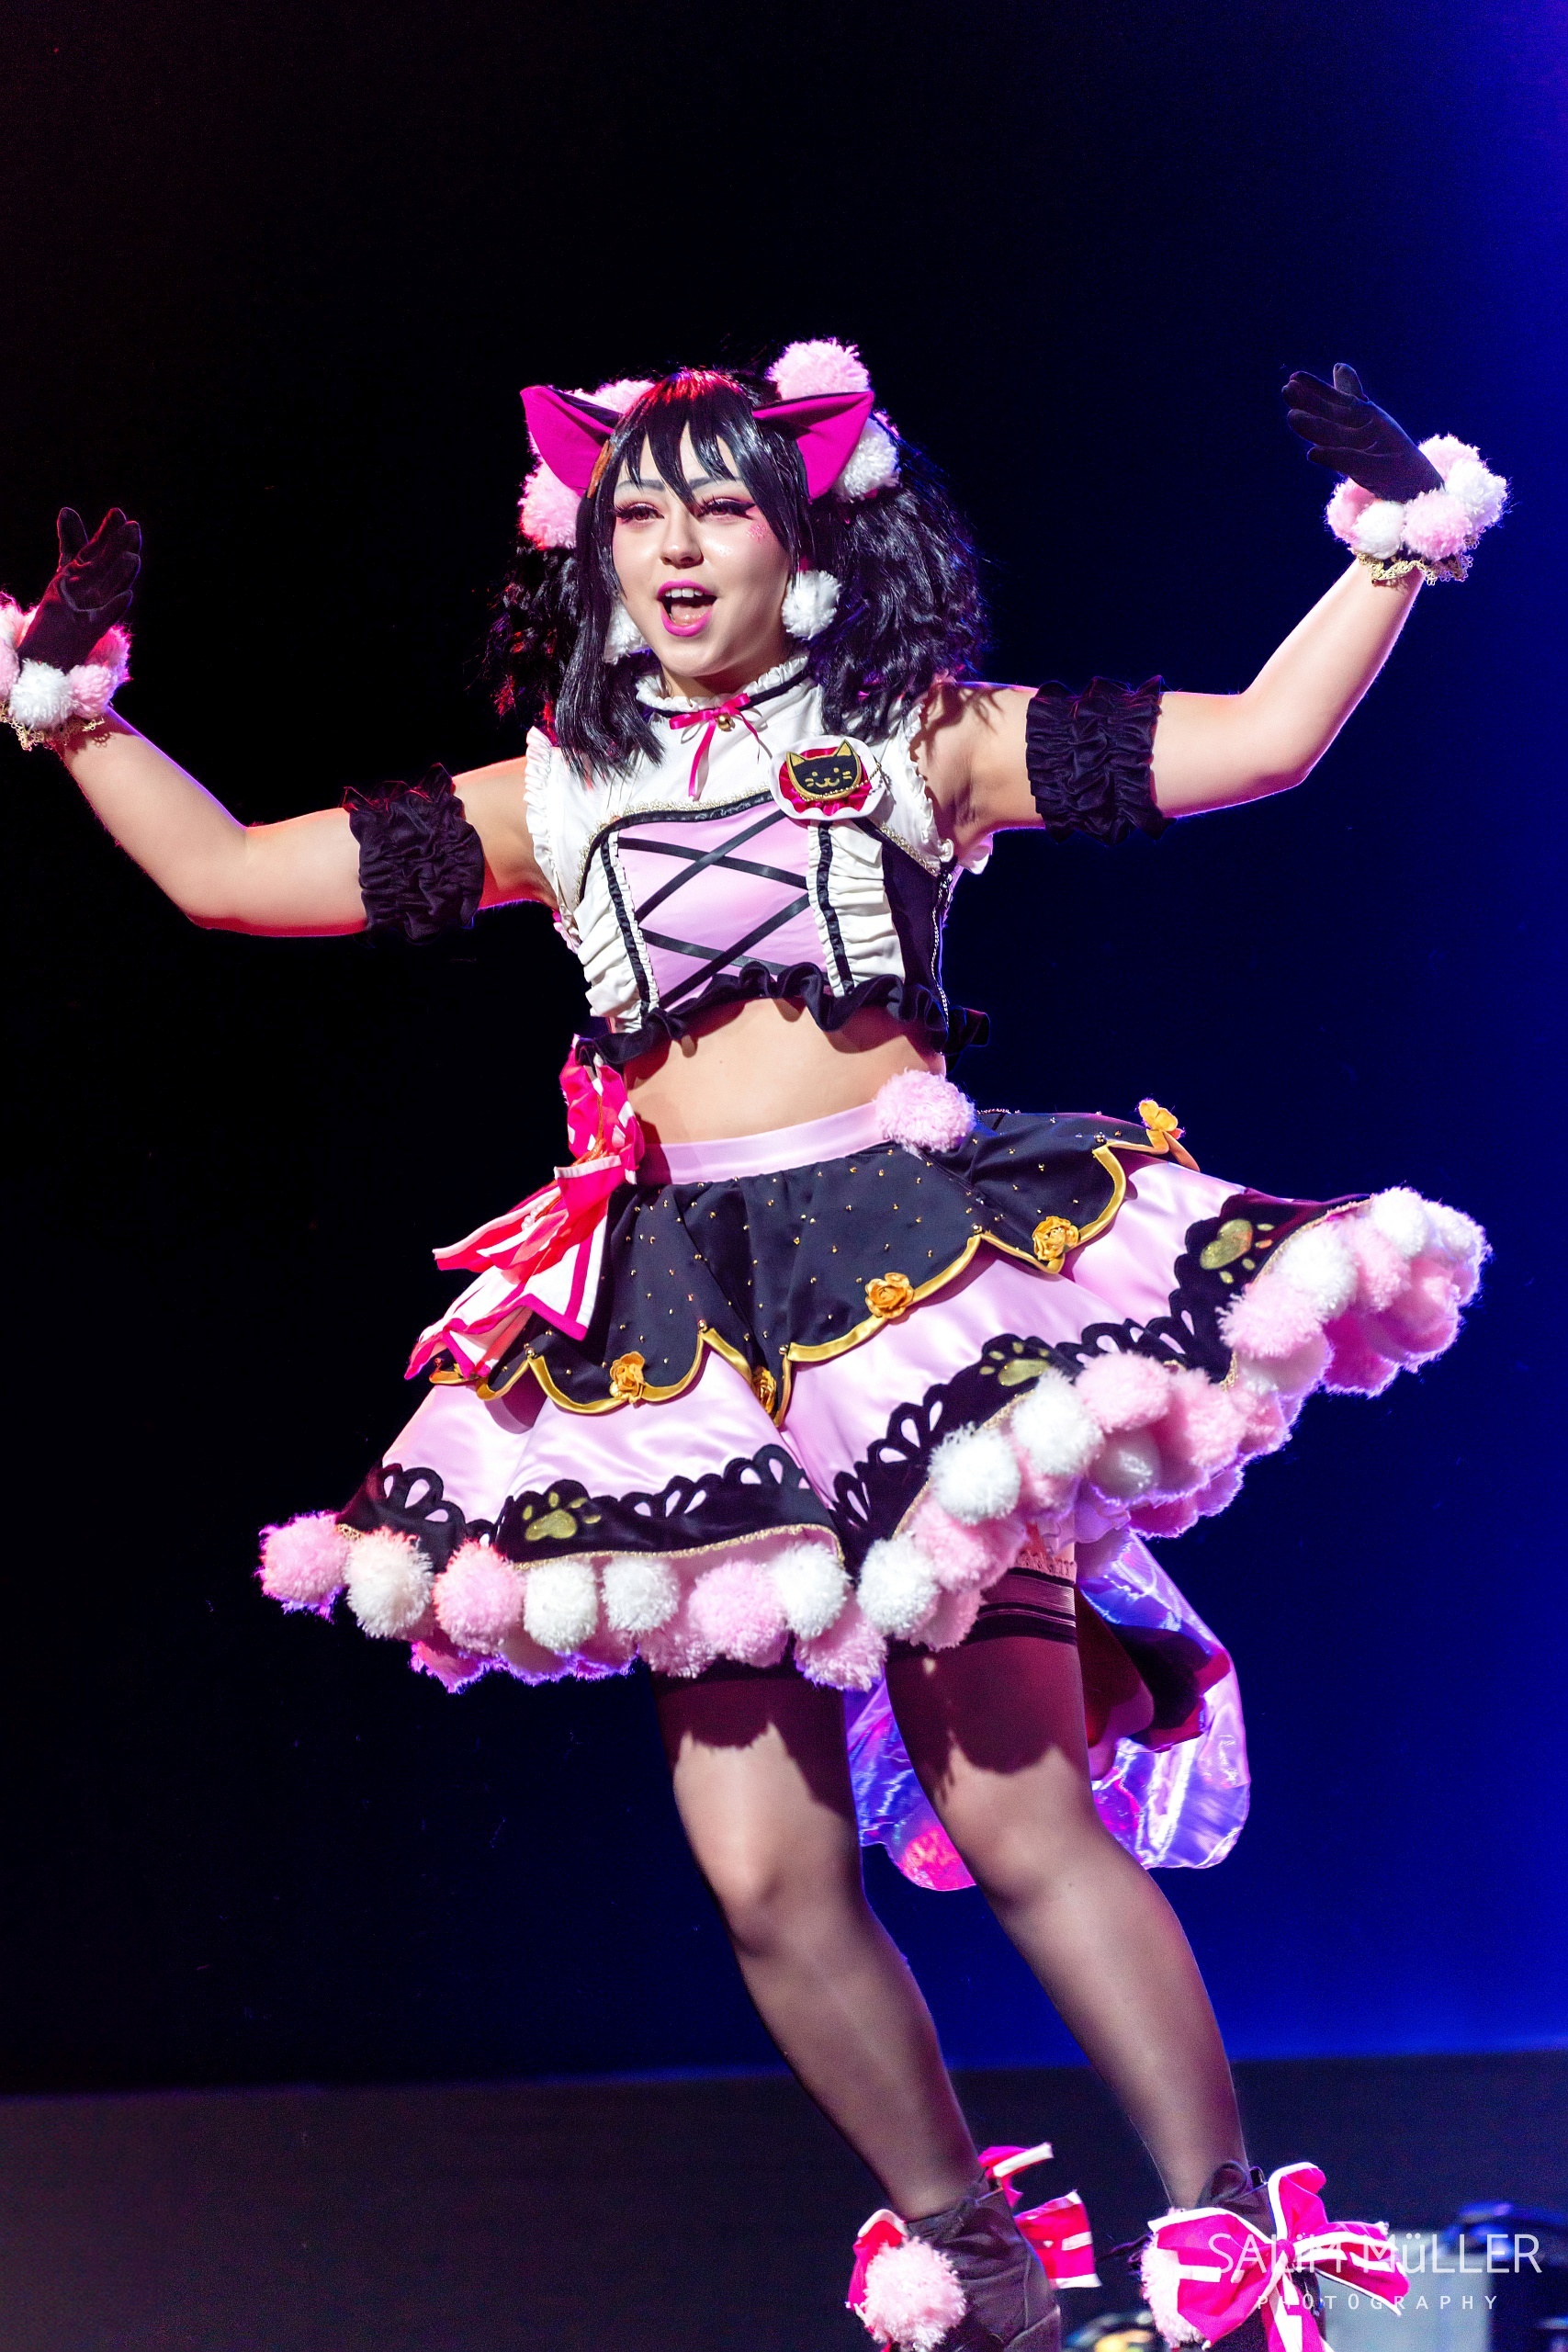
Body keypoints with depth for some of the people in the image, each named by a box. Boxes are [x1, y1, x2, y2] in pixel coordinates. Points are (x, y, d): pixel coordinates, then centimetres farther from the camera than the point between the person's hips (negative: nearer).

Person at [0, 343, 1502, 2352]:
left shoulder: (916, 743, 7)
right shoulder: (556, 798, 15)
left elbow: (1254, 743, 2)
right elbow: (227, 874, 18)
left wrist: (1399, 536, -2)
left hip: (925, 1276, -3)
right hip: (690, 1329, 3)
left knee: (1023, 1814, -12)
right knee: (764, 1868, -4)